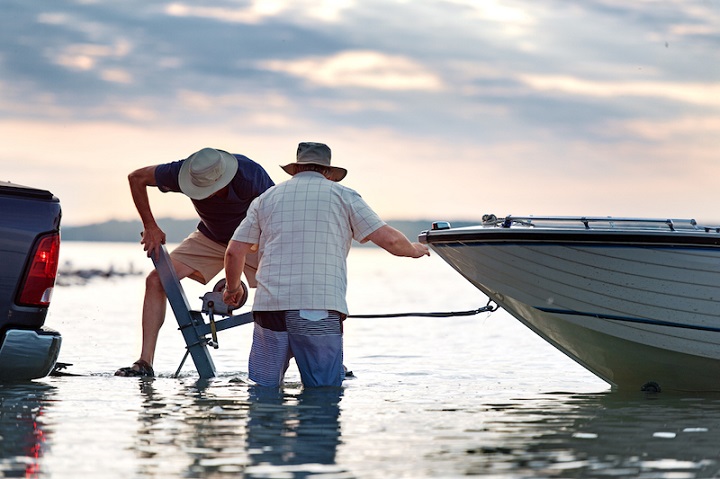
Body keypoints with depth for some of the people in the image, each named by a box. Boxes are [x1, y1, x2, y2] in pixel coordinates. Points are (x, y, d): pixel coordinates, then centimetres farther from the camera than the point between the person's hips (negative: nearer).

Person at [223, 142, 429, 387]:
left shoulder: (266, 198, 18)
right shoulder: (343, 195, 11)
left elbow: (235, 252, 14)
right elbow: (389, 239, 6)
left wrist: (233, 288, 32)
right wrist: (413, 250, 27)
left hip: (269, 306, 2)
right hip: (320, 312, -2)